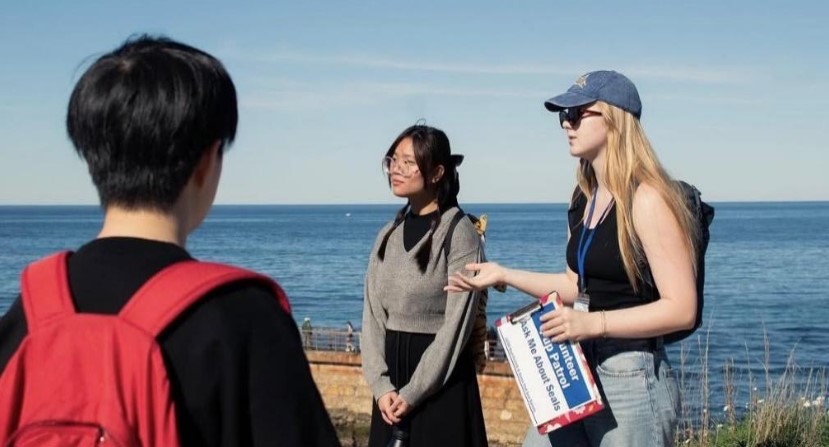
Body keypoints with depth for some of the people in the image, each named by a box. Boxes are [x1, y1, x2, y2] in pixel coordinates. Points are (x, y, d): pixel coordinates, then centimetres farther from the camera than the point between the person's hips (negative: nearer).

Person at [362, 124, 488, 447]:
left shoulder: (459, 232, -8)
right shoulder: (388, 235, 11)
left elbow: (456, 323, -12)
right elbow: (372, 315, 6)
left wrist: (414, 392, -14)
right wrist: (381, 385, -7)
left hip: (442, 382, -6)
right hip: (392, 374, 6)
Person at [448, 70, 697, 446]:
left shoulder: (647, 200, -16)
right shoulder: (585, 197, 10)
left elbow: (680, 309, -20)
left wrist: (592, 323, -27)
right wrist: (504, 275, 12)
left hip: (632, 380, -8)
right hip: (579, 373, 8)